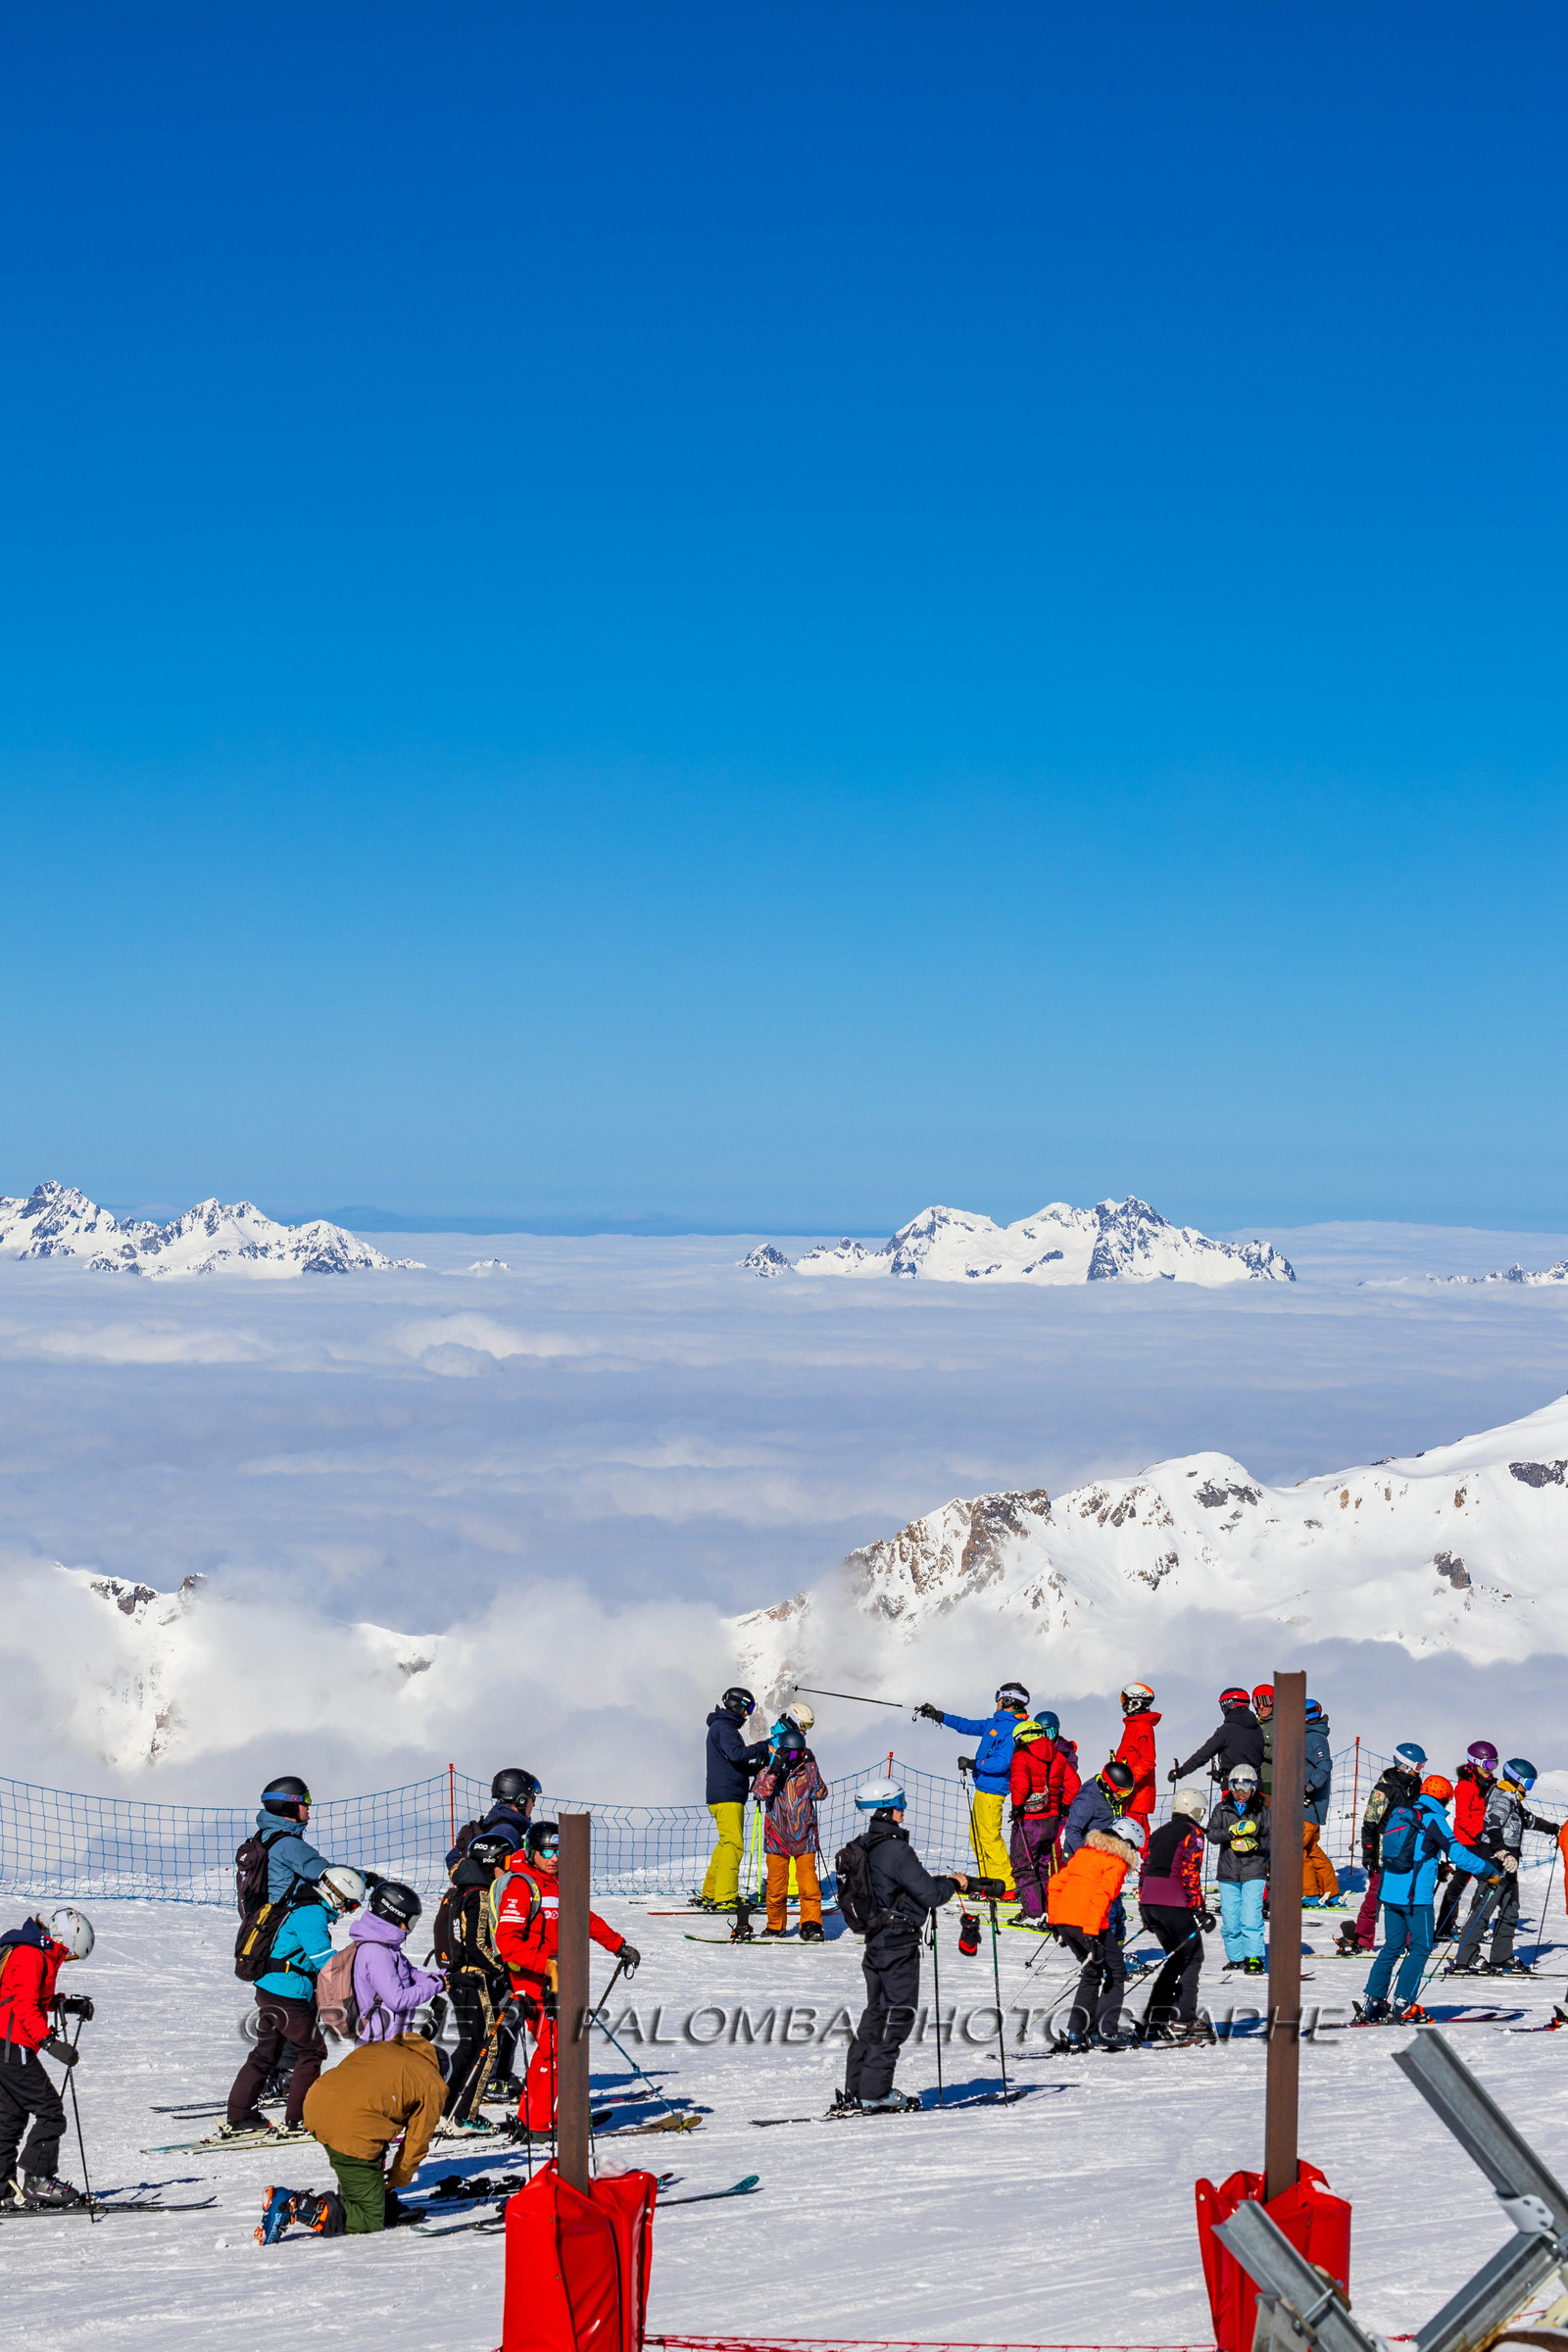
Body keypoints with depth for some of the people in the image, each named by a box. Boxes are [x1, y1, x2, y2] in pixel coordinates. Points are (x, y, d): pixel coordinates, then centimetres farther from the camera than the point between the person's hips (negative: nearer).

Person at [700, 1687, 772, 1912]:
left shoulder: (725, 1726, 24)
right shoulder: (723, 1727, -8)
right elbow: (735, 1753, -24)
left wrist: (757, 1767, 9)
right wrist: (764, 1747, -18)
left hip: (728, 1796, 11)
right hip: (726, 1797, -11)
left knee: (727, 1844, 13)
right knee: (733, 1845, -14)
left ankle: (710, 1895, 18)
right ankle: (724, 1899, -19)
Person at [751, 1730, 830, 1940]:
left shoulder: (807, 1772, 3)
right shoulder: (768, 1772, 0)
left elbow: (820, 1793, -6)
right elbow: (761, 1793, -18)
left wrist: (812, 1767, -13)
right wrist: (775, 1770, -28)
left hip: (804, 1837, -1)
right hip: (776, 1837, 1)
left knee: (808, 1882, -10)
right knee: (776, 1884, 6)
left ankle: (811, 1924, -6)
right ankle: (775, 1925, 21)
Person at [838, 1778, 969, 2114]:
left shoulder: (866, 1847, 9)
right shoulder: (896, 1850, -19)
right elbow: (930, 1894, -19)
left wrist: (941, 1883, 18)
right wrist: (953, 1882, 0)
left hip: (876, 1942, 9)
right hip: (899, 1944, -9)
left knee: (876, 2013, 16)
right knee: (898, 2014, -3)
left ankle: (855, 2091, 17)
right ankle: (874, 2092, -4)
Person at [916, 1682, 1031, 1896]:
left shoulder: (1012, 1729, -16)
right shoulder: (995, 1723, 14)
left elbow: (1002, 1763, -24)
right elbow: (969, 1725, 26)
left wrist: (974, 1764, -17)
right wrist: (939, 1716, 28)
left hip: (992, 1789, -10)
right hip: (983, 1787, 10)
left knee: (989, 1838, -11)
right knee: (977, 1837, 14)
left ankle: (1007, 1888, -9)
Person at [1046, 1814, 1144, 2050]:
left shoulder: (1083, 1852, 17)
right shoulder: (1116, 1863, -5)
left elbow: (1055, 1883, 16)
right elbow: (1101, 1896, -19)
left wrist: (1054, 1920, 21)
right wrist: (1092, 1934, -23)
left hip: (1062, 1920, 7)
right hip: (1089, 1924, -7)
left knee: (1093, 1973, 22)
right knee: (1116, 1973, 9)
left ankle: (1075, 2032, 15)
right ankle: (1104, 2032, 2)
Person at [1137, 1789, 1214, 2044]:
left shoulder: (1158, 1833, 19)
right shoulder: (1192, 1834, -3)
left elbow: (1144, 1871, 19)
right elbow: (1189, 1873, -13)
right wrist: (1200, 1910, -11)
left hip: (1149, 1903, 7)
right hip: (1175, 1903, -7)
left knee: (1177, 1958, 18)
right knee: (1193, 1957, 2)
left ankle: (1155, 2018, 13)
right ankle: (1183, 2019, -8)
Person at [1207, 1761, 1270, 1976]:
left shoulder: (1262, 1811, 4)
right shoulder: (1222, 1809, 6)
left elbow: (1271, 1839, 6)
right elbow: (1211, 1834, -5)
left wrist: (1255, 1844, -13)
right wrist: (1233, 1831, -21)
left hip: (1254, 1873, -2)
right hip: (1228, 1874, 2)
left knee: (1250, 1917, -12)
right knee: (1230, 1920, 6)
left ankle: (1254, 1958, -8)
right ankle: (1236, 1957, 19)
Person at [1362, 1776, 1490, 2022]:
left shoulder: (1400, 1815, 13)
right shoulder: (1434, 1820, -10)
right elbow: (1458, 1854, -11)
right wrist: (1487, 1871, 0)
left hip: (1390, 1891, 7)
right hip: (1416, 1895, -7)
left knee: (1392, 1947, 14)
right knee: (1420, 1948, 2)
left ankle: (1374, 2002, 9)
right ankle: (1403, 2004, -4)